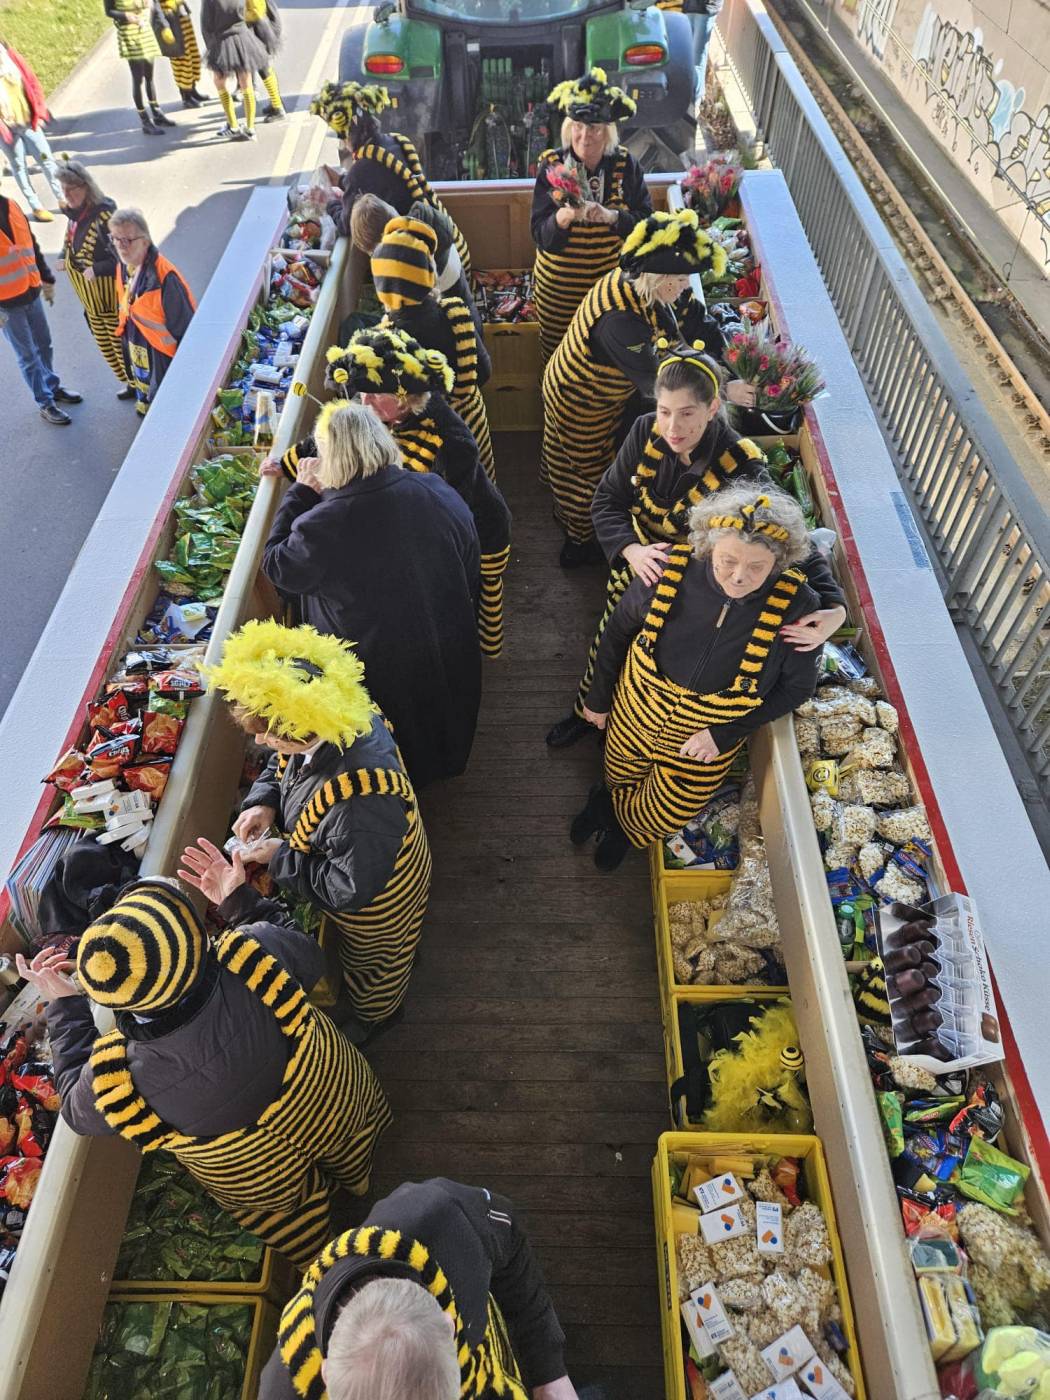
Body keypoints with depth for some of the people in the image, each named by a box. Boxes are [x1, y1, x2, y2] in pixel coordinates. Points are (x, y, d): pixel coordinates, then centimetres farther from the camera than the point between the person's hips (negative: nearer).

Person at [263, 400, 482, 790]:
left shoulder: (325, 524, -30)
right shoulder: (438, 492, -16)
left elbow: (278, 567, -11)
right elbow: (471, 571, -2)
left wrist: (300, 493, -7)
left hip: (382, 665, -4)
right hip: (450, 655, 4)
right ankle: (444, 757, 58)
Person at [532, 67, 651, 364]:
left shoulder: (625, 164, -9)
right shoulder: (553, 166, -12)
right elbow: (541, 236, -16)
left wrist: (611, 216, -29)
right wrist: (564, 216, -38)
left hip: (611, 279, 1)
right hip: (559, 283, -1)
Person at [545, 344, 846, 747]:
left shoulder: (740, 468, -31)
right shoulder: (647, 432, -20)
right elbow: (606, 501, -13)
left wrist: (833, 607, -47)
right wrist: (631, 550, -34)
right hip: (634, 575, 4)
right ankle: (588, 711, 60)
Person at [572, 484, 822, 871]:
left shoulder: (796, 606, -30)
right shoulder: (670, 570, -28)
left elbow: (797, 685, -13)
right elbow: (618, 632, -9)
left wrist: (726, 733, -20)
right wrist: (598, 698, 2)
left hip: (706, 741, 0)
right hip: (634, 715, 0)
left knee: (665, 817, 21)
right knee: (620, 776, 30)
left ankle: (622, 823, 57)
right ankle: (607, 799, 67)